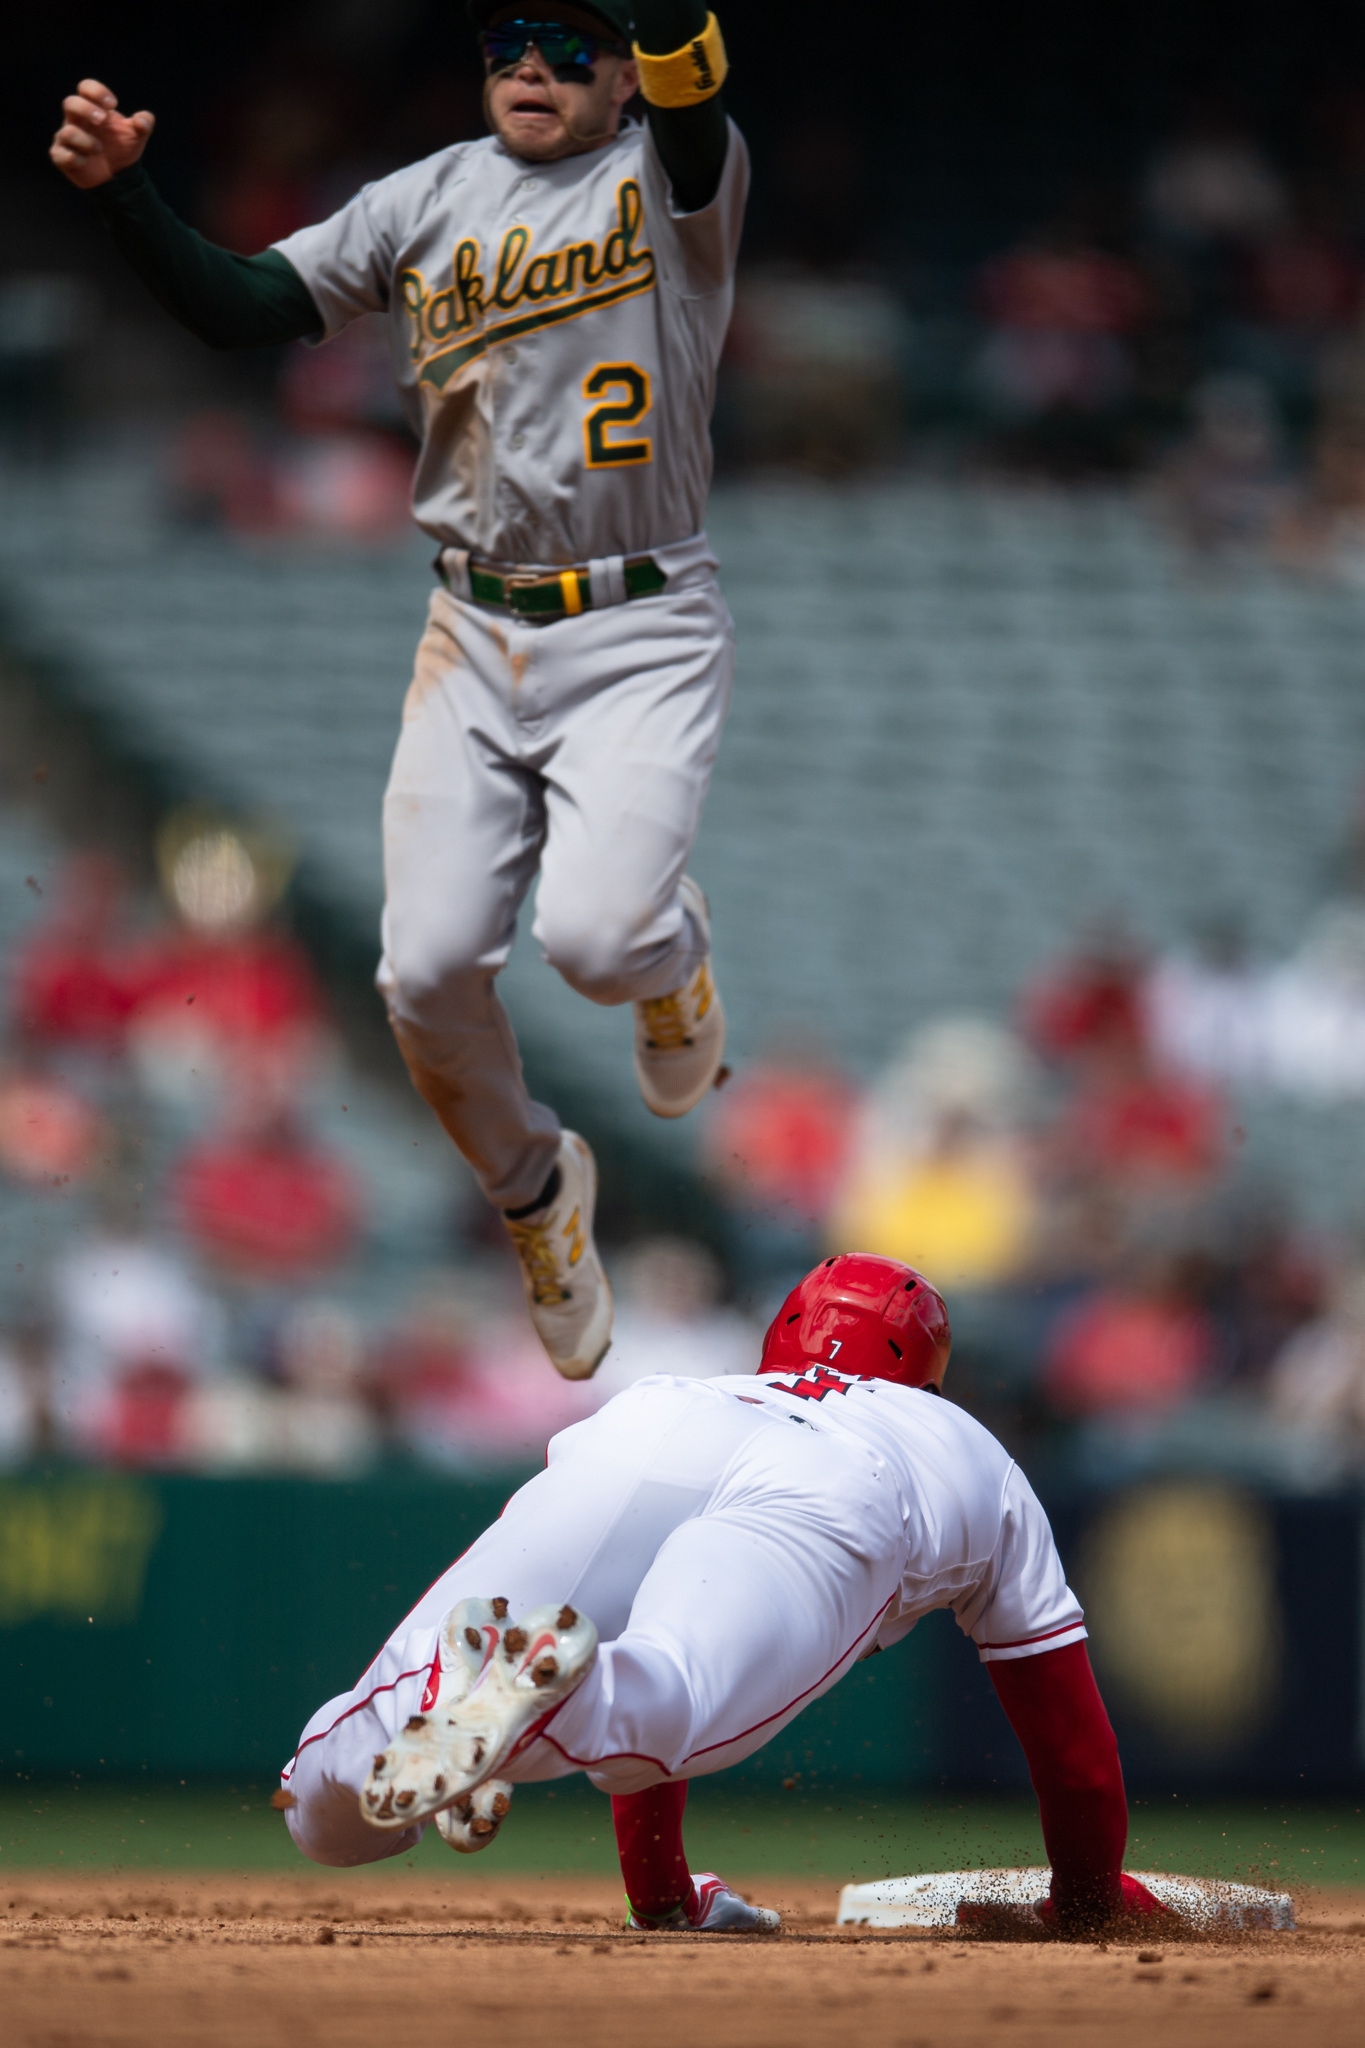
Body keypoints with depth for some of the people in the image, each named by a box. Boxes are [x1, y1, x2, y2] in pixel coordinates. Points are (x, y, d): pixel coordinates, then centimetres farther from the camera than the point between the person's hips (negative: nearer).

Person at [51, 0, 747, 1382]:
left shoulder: (675, 178, -3)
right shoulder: (430, 201, 9)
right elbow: (238, 308, 4)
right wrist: (120, 190, -13)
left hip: (641, 638, -4)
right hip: (474, 639, 4)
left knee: (594, 936, -24)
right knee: (428, 972, -7)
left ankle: (671, 954, 15)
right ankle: (534, 1191, 22)